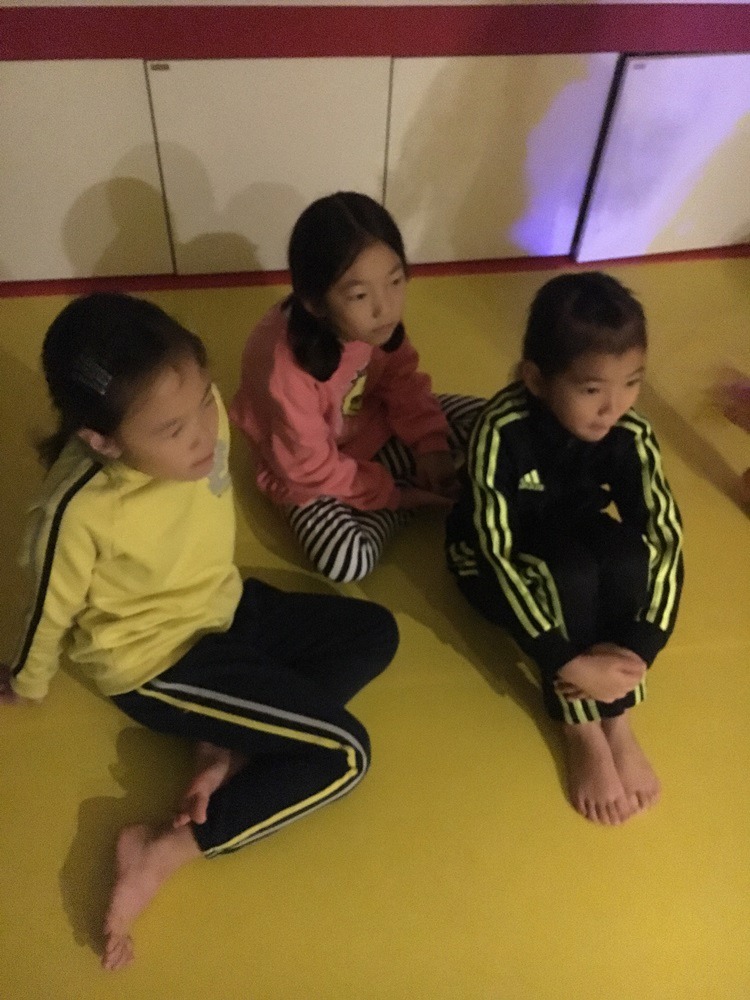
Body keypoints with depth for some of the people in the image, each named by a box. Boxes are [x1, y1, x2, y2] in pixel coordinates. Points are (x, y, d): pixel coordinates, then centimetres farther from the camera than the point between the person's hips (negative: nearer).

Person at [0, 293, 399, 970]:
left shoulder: (202, 415, -19)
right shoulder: (80, 510, -33)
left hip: (226, 608, 7)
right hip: (159, 663, -7)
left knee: (374, 632, 6)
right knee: (343, 752, -11)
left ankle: (227, 753, -2)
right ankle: (165, 850, -3)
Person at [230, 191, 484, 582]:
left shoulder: (376, 323, -20)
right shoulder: (285, 366, -37)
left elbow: (401, 378, -2)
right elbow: (309, 467, -26)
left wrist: (430, 445, -15)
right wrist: (391, 493, -19)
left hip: (375, 427, 5)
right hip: (314, 471, -5)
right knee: (345, 561, -28)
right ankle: (412, 495, -5)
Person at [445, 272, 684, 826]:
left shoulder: (631, 435, -22)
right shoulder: (503, 432, -33)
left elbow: (669, 540, -21)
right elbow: (496, 552, -34)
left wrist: (640, 646, -33)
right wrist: (568, 661, -36)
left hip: (572, 542, 3)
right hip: (497, 560, -3)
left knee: (627, 554, -29)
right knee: (569, 572, -34)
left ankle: (617, 719, -12)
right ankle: (581, 730, -14)